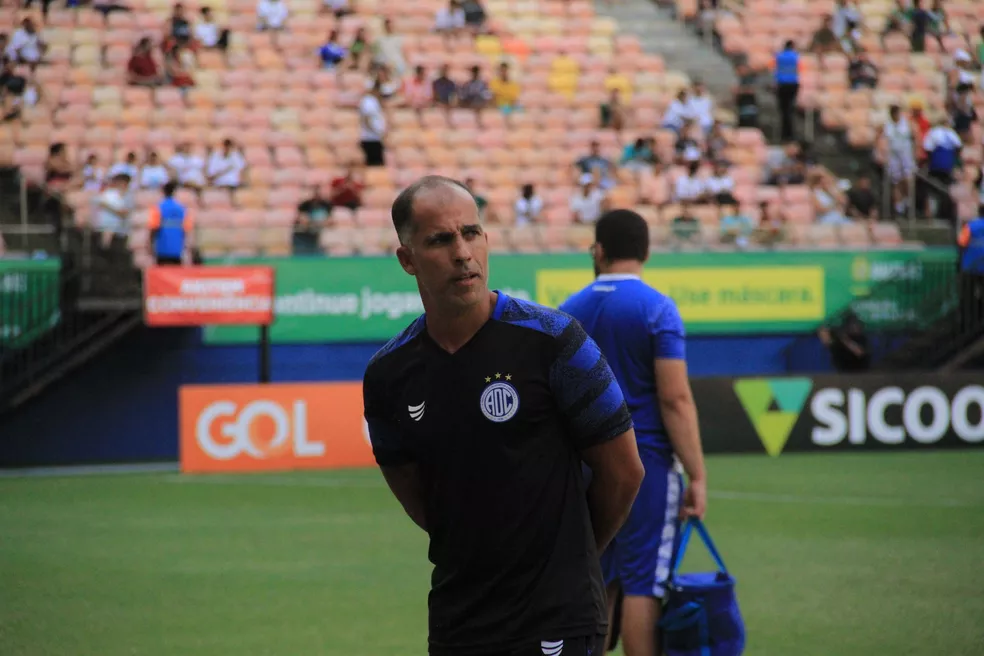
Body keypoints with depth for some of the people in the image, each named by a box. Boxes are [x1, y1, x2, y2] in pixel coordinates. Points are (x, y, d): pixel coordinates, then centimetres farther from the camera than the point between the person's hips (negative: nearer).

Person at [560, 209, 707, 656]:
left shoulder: (568, 312, 7)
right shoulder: (656, 309, -8)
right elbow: (675, 399, -14)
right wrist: (697, 476, -13)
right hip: (644, 466, -5)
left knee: (594, 586, 10)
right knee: (642, 585, -3)